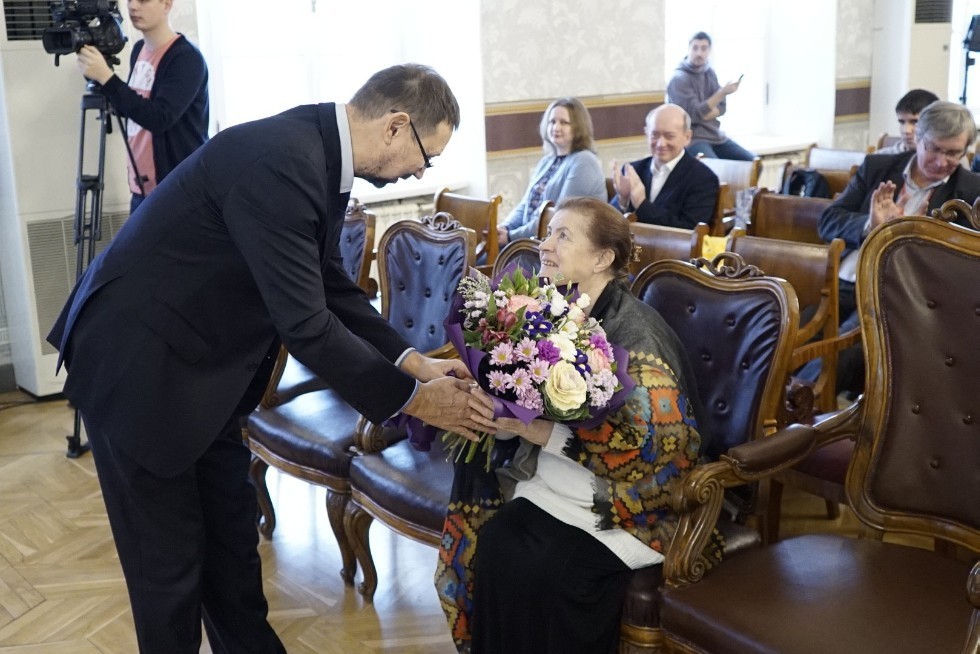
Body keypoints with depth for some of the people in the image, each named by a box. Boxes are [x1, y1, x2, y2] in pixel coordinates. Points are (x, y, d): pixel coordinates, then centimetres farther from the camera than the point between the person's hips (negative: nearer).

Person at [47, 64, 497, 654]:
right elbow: (306, 326, -29)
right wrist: (411, 399, -19)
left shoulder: (319, 153, 0)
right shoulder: (279, 161, -30)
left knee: (234, 537, 17)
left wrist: (410, 360, -1)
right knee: (170, 560, 5)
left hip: (204, 364, 9)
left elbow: (332, 287, 9)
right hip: (137, 365, -9)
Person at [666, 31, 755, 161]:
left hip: (715, 135, 7)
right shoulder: (678, 79, -11)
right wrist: (723, 92, -27)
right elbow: (693, 114, -20)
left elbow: (721, 107, 9)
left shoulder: (710, 72, 11)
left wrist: (703, 115, -12)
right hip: (692, 139, -7)